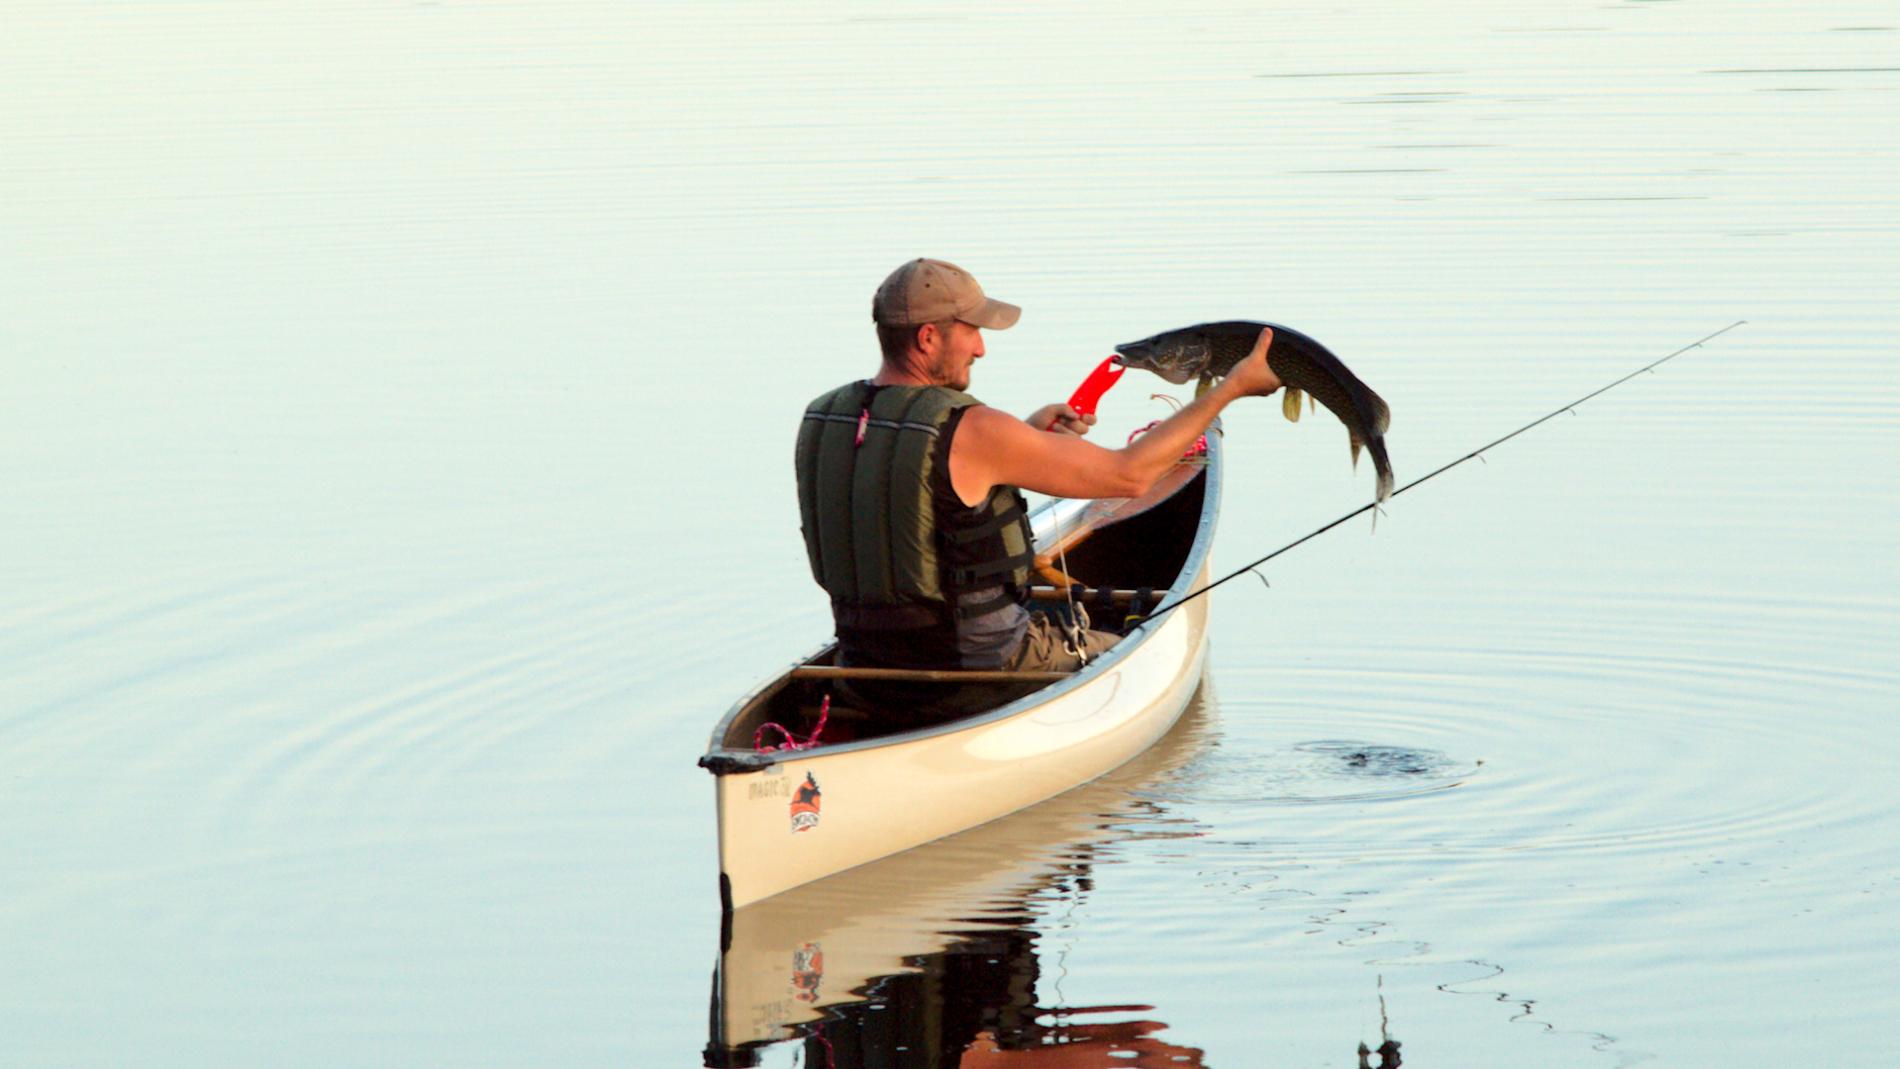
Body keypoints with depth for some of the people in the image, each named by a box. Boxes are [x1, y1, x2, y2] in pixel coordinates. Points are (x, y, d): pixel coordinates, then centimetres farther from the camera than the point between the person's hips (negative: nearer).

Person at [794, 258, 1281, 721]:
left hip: (870, 685, 7)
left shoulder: (821, 418, -2)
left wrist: (1026, 434, 14)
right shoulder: (968, 431, -22)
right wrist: (1233, 386, -5)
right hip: (973, 685, -7)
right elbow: (1128, 474, -14)